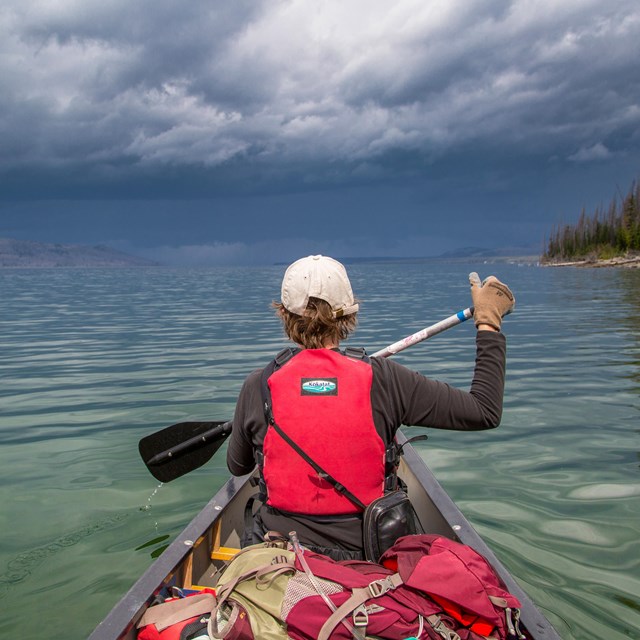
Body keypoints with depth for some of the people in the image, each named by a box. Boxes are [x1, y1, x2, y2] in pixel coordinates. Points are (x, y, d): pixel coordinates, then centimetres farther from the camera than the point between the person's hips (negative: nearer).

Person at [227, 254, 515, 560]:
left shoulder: (258, 386, -13)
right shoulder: (384, 379, -16)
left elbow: (237, 466, 6)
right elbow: (485, 412, -9)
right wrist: (488, 323, 0)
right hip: (364, 556, 0)